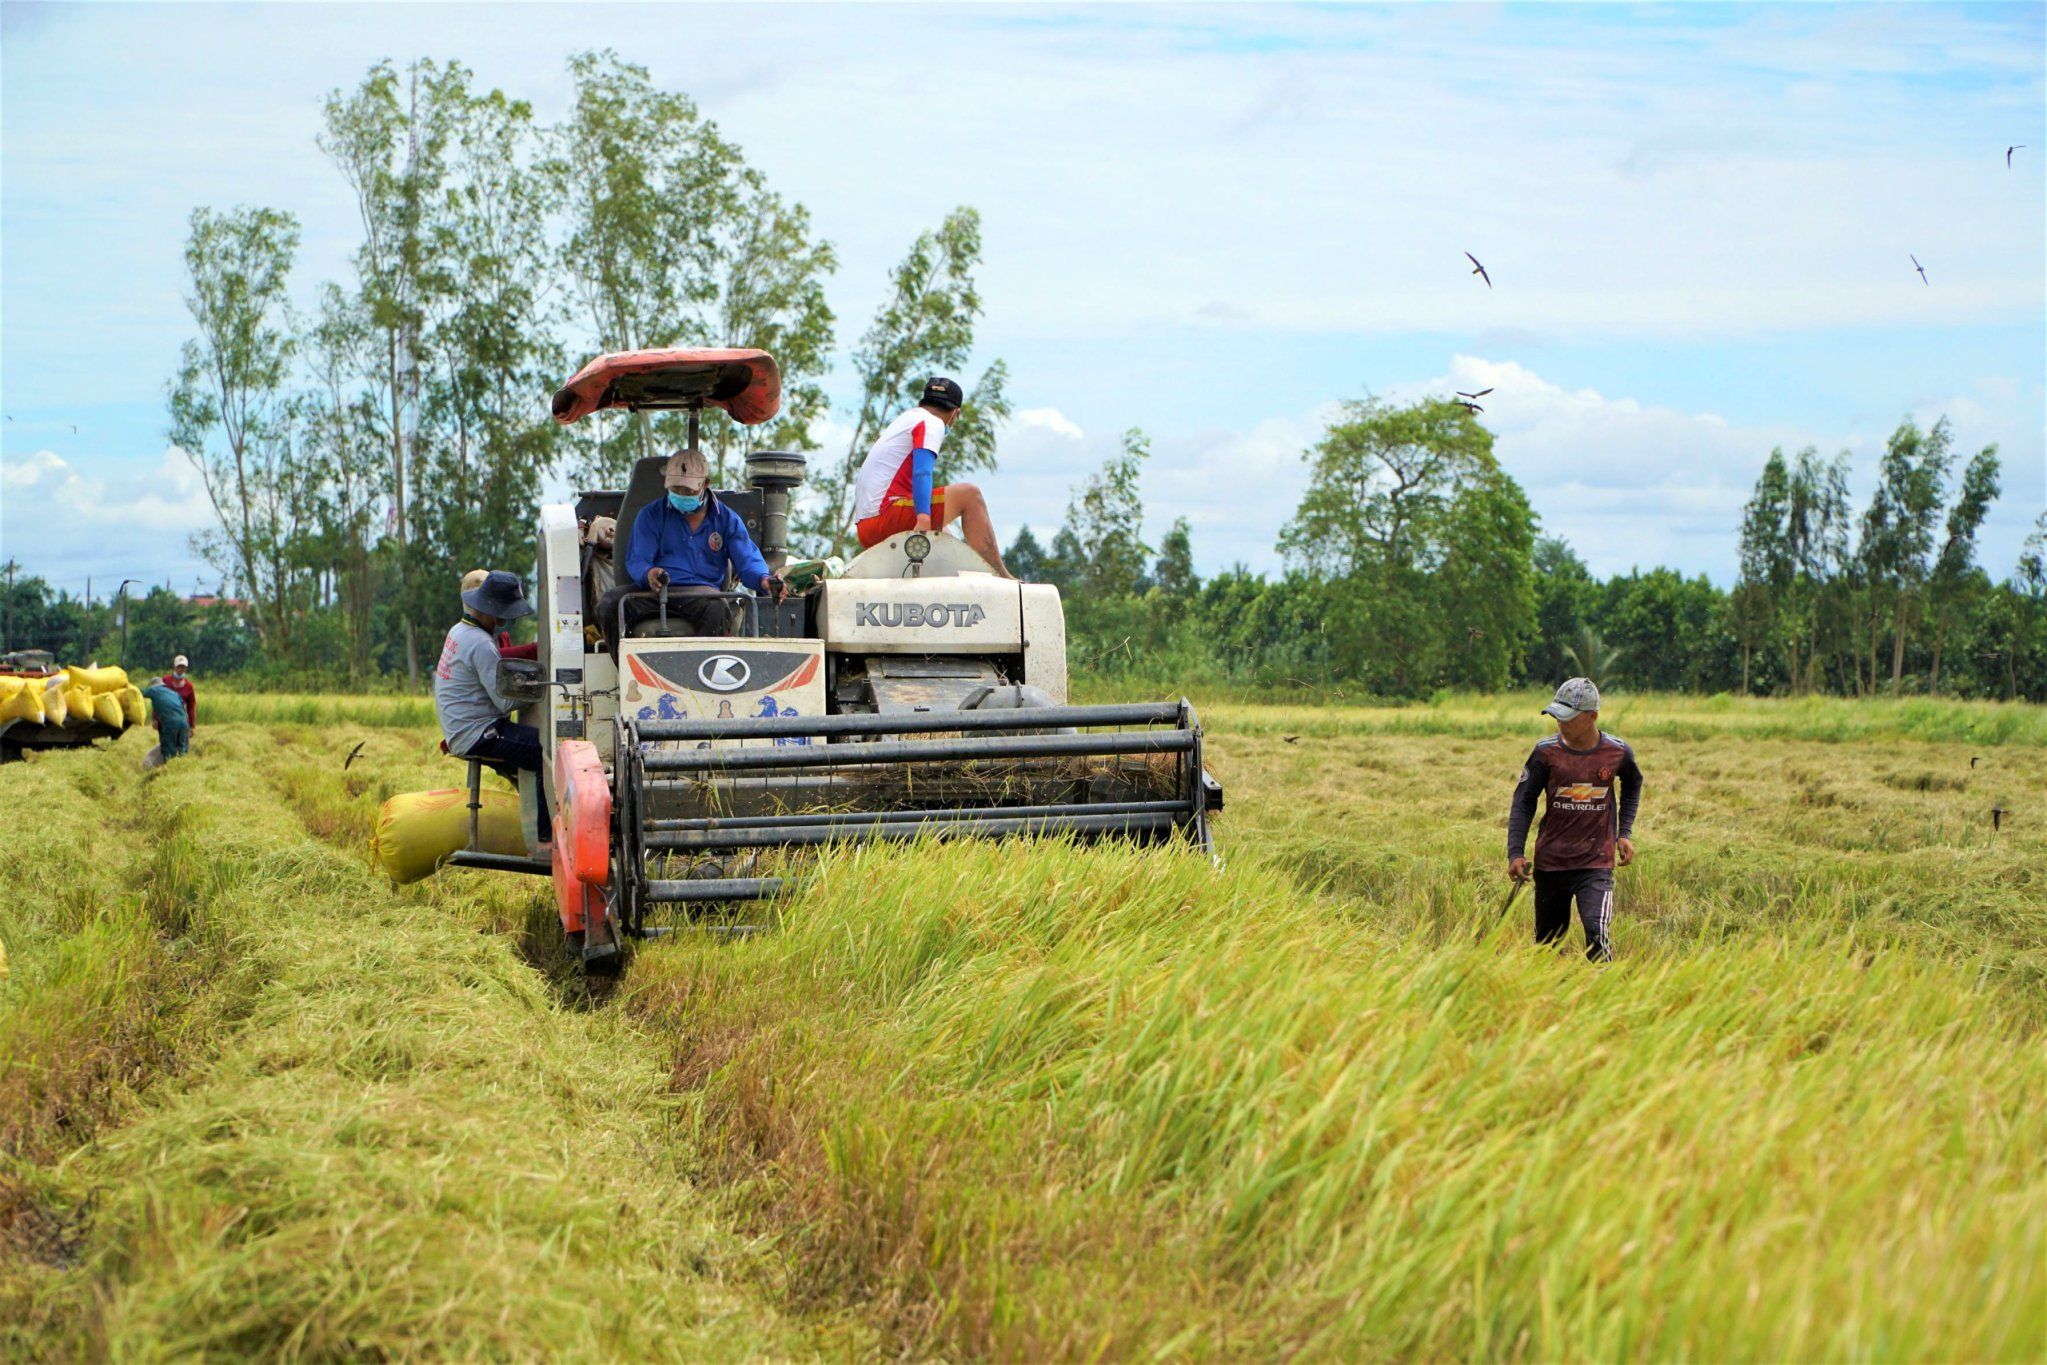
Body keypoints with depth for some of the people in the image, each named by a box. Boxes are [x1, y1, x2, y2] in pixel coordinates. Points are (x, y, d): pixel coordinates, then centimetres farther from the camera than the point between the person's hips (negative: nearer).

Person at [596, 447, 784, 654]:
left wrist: (764, 580, -19)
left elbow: (747, 561, 7)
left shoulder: (726, 519, 16)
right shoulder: (651, 515, 14)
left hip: (702, 592, -1)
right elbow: (637, 559, 3)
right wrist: (648, 574, -24)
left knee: (717, 611, -39)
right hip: (653, 590, 1)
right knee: (609, 605, -28)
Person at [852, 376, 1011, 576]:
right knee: (969, 495, -8)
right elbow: (921, 473, -18)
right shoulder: (933, 423, -1)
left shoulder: (903, 419, 27)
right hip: (885, 517, -10)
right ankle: (1001, 578, -14)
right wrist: (924, 519, -30)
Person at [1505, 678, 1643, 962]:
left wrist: (1625, 833, 10)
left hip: (1596, 863, -2)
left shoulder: (1618, 752, -4)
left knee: (1597, 934, -19)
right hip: (1550, 861, 2)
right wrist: (1515, 853, -8)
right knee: (1547, 941, 12)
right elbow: (1523, 801, 1)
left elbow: (1633, 785, 19)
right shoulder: (1546, 752, -6)